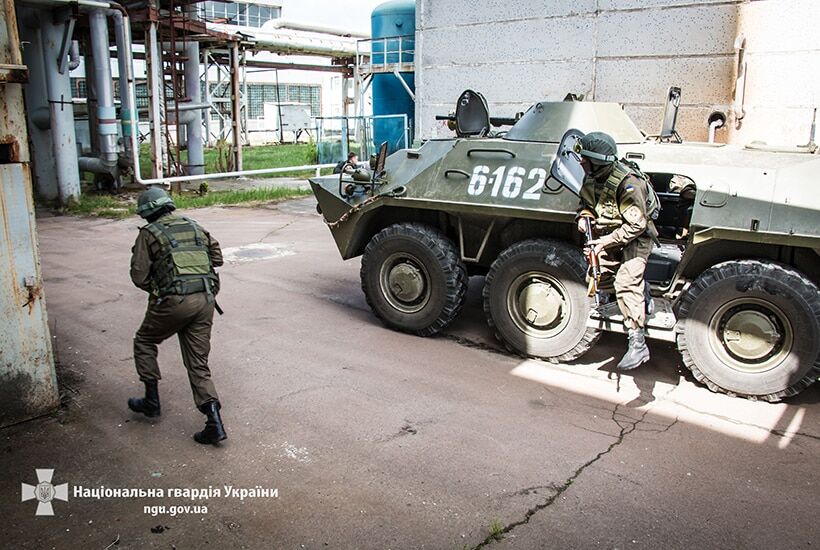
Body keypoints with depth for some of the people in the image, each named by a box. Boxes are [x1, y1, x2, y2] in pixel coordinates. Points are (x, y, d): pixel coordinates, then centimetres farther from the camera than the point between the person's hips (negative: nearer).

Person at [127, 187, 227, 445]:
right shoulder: (195, 227, 17)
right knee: (198, 363, 9)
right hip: (205, 299, 5)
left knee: (144, 342, 24)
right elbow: (217, 257, 20)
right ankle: (214, 423, 0)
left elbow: (139, 275, -1)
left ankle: (151, 400, 27)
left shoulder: (149, 234, 2)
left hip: (174, 301, -4)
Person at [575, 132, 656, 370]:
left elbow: (637, 225, -26)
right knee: (599, 278, 3)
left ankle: (638, 344, -17)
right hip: (609, 236, 8)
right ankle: (641, 290, 29)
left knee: (626, 282, -21)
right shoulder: (591, 177, -5)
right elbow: (587, 202, 13)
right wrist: (584, 216, -10)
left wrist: (606, 242, -27)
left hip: (635, 238, -8)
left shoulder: (628, 183, -29)